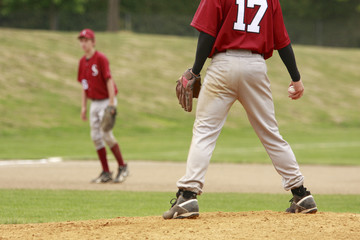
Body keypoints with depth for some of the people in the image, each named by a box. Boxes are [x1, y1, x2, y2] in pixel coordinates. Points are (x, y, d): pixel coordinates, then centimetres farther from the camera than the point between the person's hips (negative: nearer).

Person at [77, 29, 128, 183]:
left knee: (106, 134, -14)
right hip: (94, 103, 8)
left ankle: (122, 167, 1)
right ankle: (106, 173, 9)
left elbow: (109, 81, -17)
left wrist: (111, 104, -23)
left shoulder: (100, 58, -13)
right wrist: (83, 107, 12)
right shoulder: (82, 61, 8)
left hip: (106, 100, -8)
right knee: (96, 137, 3)